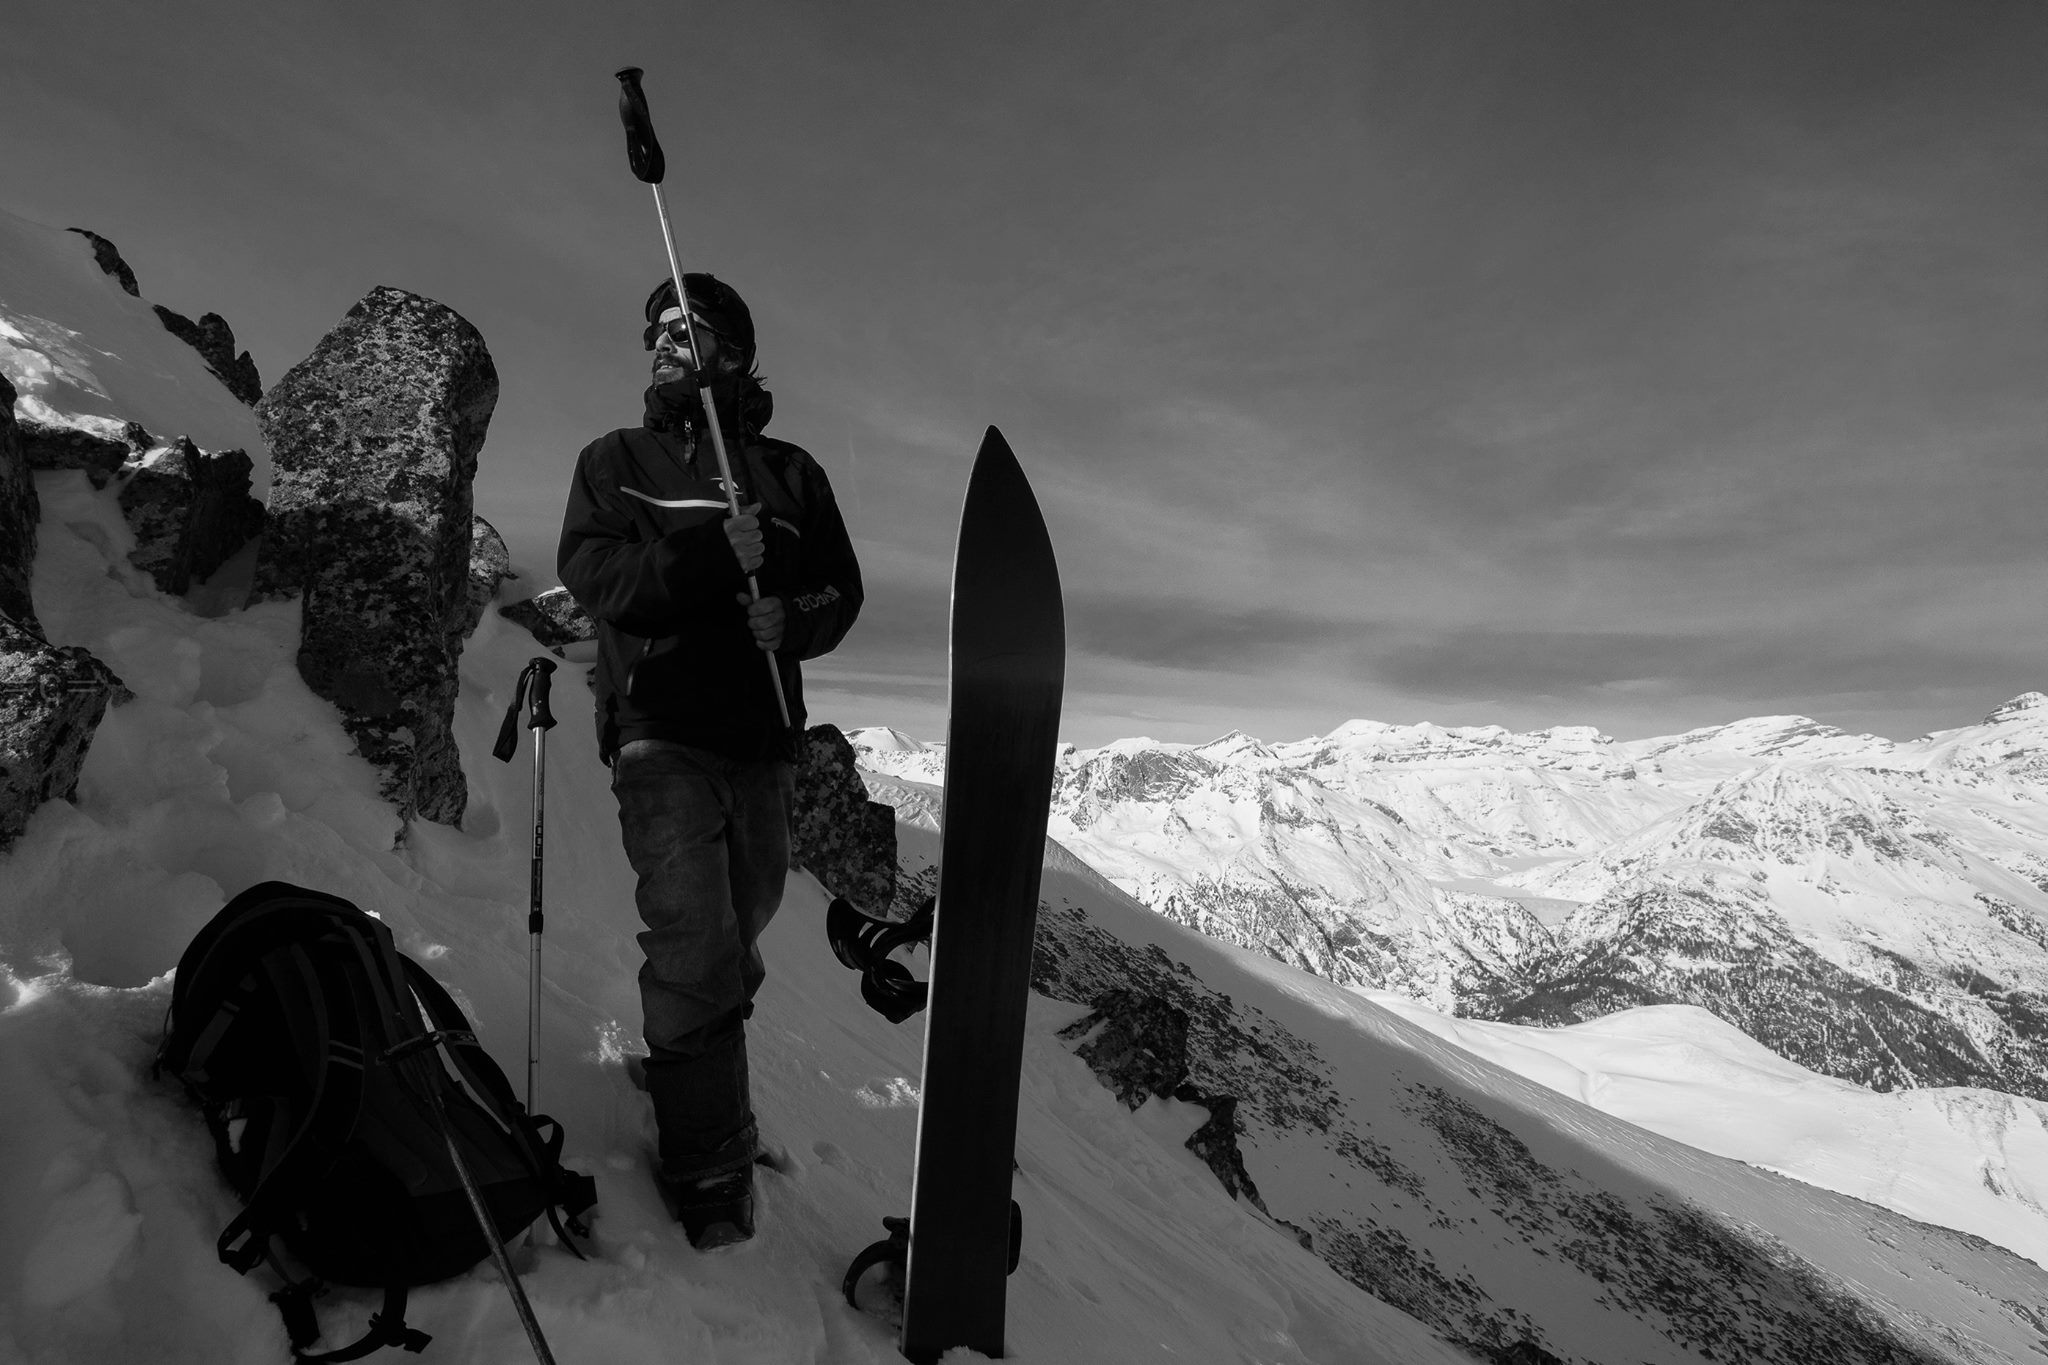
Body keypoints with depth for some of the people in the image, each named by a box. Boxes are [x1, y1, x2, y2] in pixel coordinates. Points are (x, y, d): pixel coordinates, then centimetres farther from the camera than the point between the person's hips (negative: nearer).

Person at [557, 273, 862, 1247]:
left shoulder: (789, 472, 14)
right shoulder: (616, 459, 10)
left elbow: (840, 590, 10)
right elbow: (589, 569, -5)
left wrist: (791, 620, -12)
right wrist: (714, 559, -18)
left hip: (762, 738, 3)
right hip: (661, 734, -3)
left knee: (738, 935, 14)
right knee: (696, 940, -11)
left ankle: (679, 1070, 39)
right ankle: (711, 1168, -1)